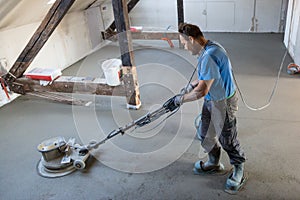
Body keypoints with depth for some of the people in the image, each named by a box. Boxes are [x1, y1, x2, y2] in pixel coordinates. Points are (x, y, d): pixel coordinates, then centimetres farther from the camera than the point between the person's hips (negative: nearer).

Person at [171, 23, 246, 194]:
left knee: (228, 140, 7)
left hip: (223, 103, -10)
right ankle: (214, 164, 43)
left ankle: (239, 172, 31)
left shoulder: (209, 56, -31)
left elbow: (202, 91, -29)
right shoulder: (208, 47, 3)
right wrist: (193, 84, 5)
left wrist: (182, 99, -14)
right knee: (206, 134, 21)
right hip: (211, 100, 10)